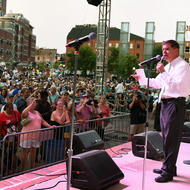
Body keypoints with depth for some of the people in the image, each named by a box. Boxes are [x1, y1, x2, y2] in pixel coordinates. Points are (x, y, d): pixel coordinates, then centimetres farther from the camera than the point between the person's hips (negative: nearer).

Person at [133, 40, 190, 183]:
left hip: (175, 104, -10)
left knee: (171, 139, -7)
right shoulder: (168, 66, 18)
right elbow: (157, 83, 28)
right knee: (166, 137, 16)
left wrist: (163, 73, -26)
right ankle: (168, 167, 28)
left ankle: (168, 172, -1)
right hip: (165, 104, 10)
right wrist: (142, 78, 22)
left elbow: (178, 85, -24)